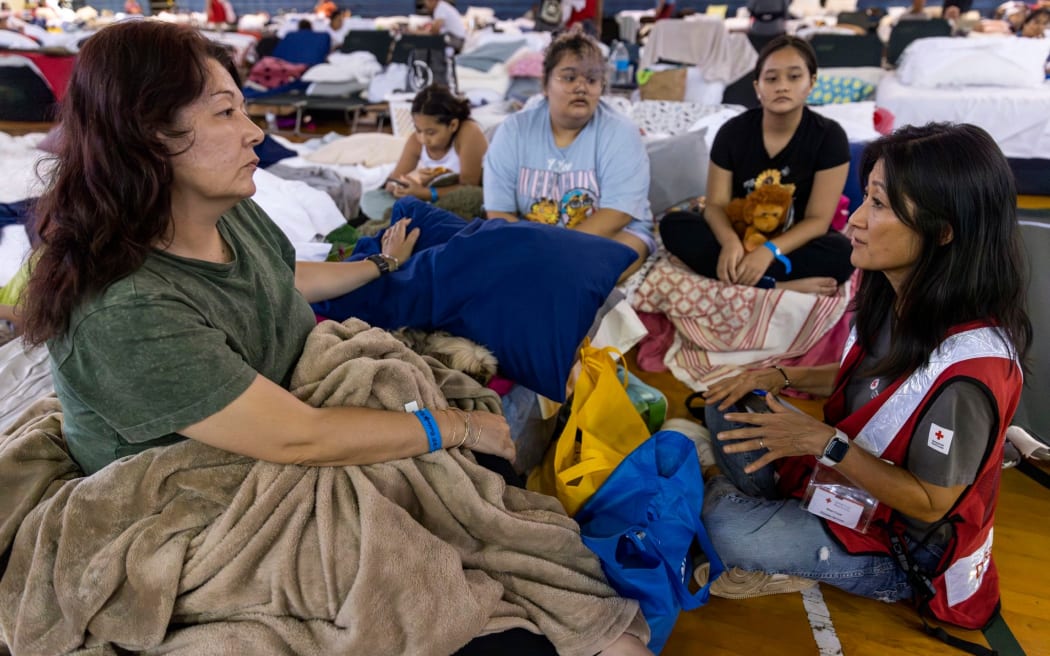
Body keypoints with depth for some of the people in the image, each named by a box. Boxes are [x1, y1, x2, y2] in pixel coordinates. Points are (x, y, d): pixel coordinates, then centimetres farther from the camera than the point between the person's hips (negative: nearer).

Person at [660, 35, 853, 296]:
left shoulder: (829, 136, -10)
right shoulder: (733, 131, -5)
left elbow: (818, 219, -14)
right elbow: (716, 204, -9)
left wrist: (769, 251, -32)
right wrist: (730, 241, -33)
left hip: (793, 243, -2)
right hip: (739, 236, 2)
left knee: (842, 253, -33)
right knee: (673, 225, -25)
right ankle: (779, 284, -32)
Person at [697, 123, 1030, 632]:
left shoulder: (968, 366, -35)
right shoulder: (895, 295, -11)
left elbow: (930, 503, -24)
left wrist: (825, 443, -30)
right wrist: (781, 376, -7)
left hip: (906, 541, -7)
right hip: (843, 472, 8)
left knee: (723, 527, -22)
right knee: (730, 406, 1)